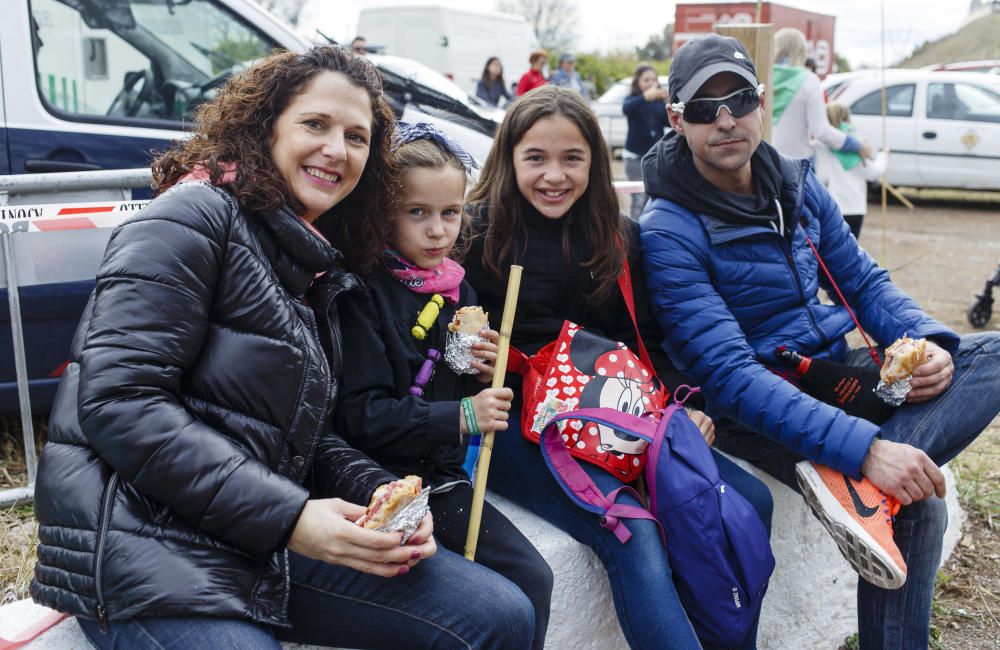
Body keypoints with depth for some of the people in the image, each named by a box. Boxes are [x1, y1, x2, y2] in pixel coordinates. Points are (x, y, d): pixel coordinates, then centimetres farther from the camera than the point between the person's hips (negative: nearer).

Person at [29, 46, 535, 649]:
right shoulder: (194, 220, -8)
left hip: (270, 544, 8)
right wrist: (288, 516, -22)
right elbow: (119, 402, -19)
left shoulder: (321, 270, 17)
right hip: (147, 549, -7)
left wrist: (381, 492, -4)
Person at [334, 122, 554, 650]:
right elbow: (359, 416, -18)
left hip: (443, 478, 7)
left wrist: (486, 375, -4)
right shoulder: (363, 291, -13)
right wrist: (461, 416, -21)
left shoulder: (456, 286, 9)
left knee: (533, 578, -3)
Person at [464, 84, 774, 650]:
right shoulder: (478, 233, -3)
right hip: (515, 423, -5)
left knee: (749, 502, -9)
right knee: (632, 533, -29)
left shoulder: (619, 238, 10)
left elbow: (648, 342, 14)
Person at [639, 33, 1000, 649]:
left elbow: (864, 281, 11)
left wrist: (930, 342, -11)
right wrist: (863, 447, -35)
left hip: (836, 371, 8)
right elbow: (729, 373, -26)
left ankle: (854, 483, -28)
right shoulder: (669, 231, -17)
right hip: (757, 409, -8)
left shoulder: (797, 185, 4)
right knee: (916, 504, -26)